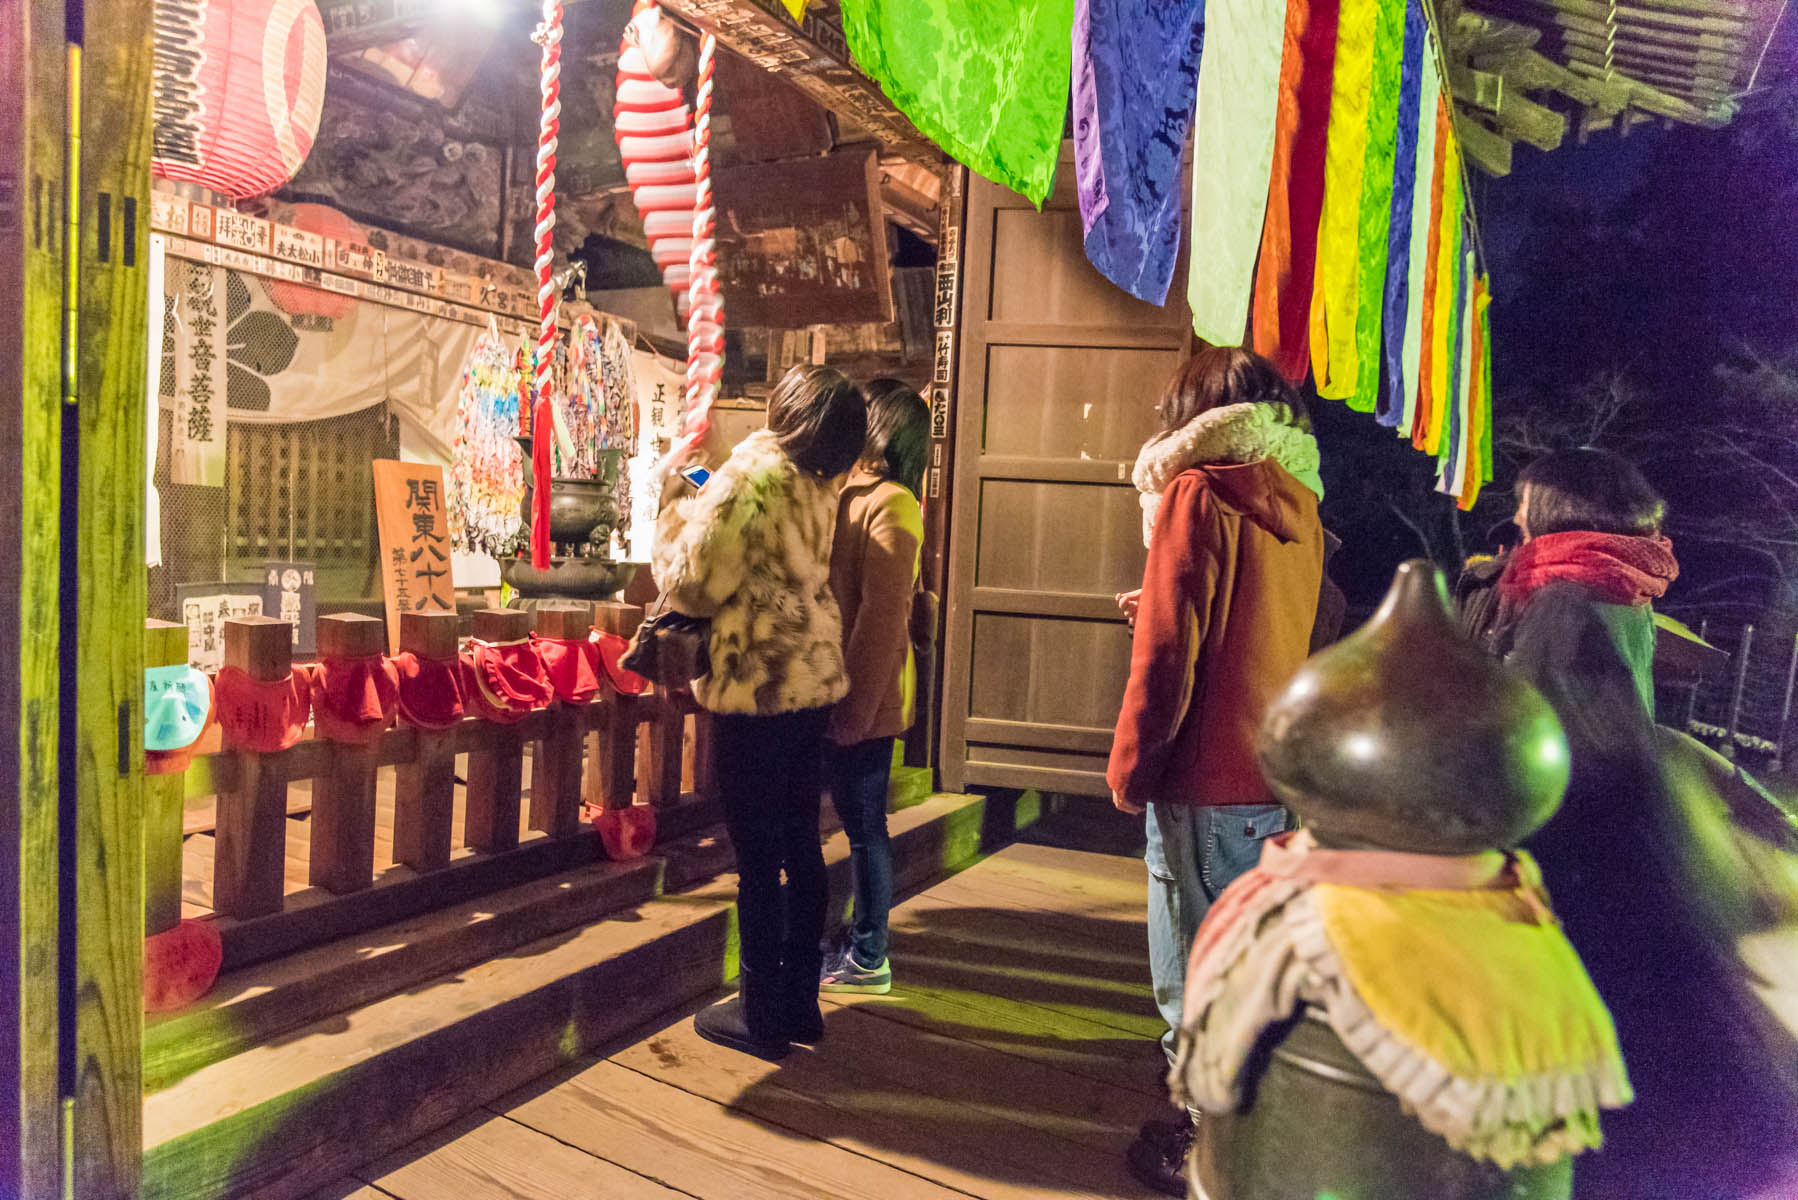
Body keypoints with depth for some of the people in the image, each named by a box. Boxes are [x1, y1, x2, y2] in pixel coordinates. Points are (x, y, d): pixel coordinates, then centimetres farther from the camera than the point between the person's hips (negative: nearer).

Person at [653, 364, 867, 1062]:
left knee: (757, 859, 2)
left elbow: (694, 586, -12)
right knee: (801, 845, 15)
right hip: (812, 683, 7)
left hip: (755, 690, -7)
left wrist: (673, 515, 5)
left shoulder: (750, 474, -14)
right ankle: (800, 1002, 26)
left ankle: (760, 1016, 14)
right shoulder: (820, 487, 7)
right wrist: (702, 505, 18)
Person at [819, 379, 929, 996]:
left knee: (864, 824, 2)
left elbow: (882, 616, -20)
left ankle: (868, 960, 15)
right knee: (859, 822, 17)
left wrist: (855, 707, -19)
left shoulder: (889, 505, -16)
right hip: (844, 692, 9)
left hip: (866, 696, -9)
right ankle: (862, 938, 32)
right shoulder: (857, 494, 12)